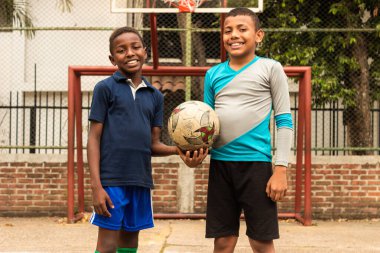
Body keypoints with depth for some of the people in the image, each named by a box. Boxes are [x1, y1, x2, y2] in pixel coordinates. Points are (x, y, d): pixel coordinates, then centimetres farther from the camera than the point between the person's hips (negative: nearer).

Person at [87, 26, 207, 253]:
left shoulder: (155, 96, 12)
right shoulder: (106, 88, -1)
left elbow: (153, 144, 11)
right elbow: (94, 138, -4)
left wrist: (178, 150, -11)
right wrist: (96, 186, -12)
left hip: (141, 181, 5)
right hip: (111, 180, -5)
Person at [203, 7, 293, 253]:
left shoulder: (270, 69, -1)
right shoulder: (213, 74, 10)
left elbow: (285, 121, -2)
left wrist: (281, 169, -9)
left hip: (256, 163, -4)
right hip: (220, 163, 4)